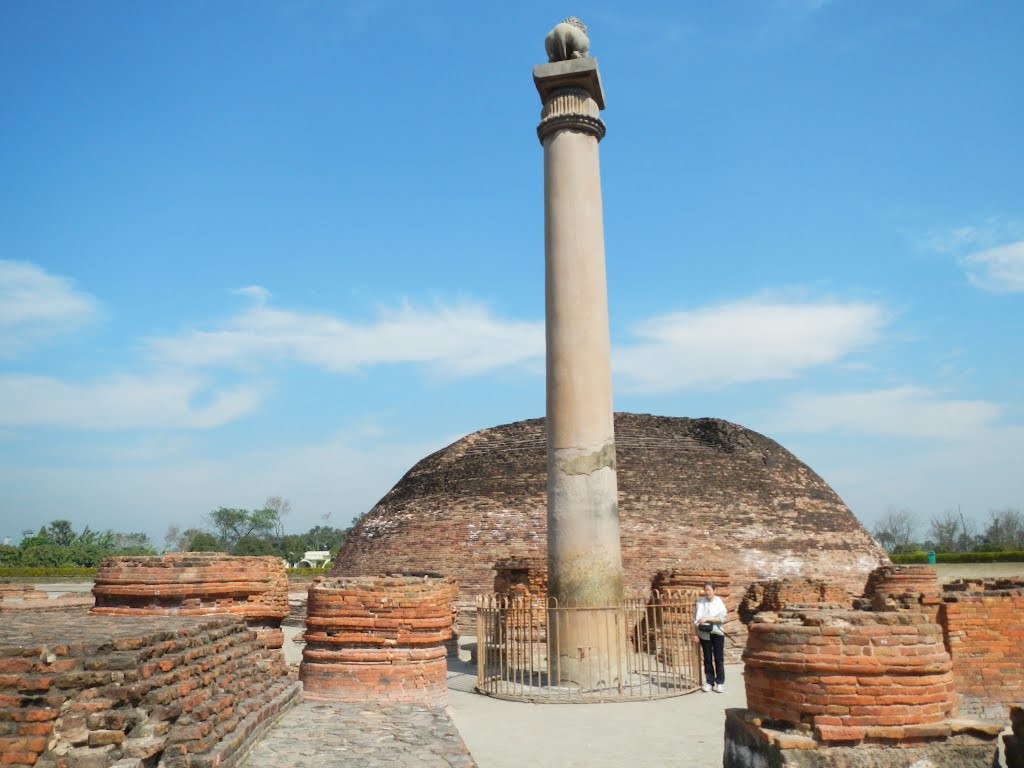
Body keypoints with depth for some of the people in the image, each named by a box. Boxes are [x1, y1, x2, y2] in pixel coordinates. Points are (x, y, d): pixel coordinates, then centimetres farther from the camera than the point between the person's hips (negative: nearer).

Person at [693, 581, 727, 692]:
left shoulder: (719, 602, -4)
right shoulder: (700, 602, -1)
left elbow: (722, 618, -12)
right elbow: (696, 618, -2)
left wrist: (707, 619, -20)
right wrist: (696, 633, -10)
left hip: (717, 633, -1)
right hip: (704, 634, 1)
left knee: (719, 659, 3)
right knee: (707, 659, 8)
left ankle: (720, 682, 13)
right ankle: (709, 682, 16)